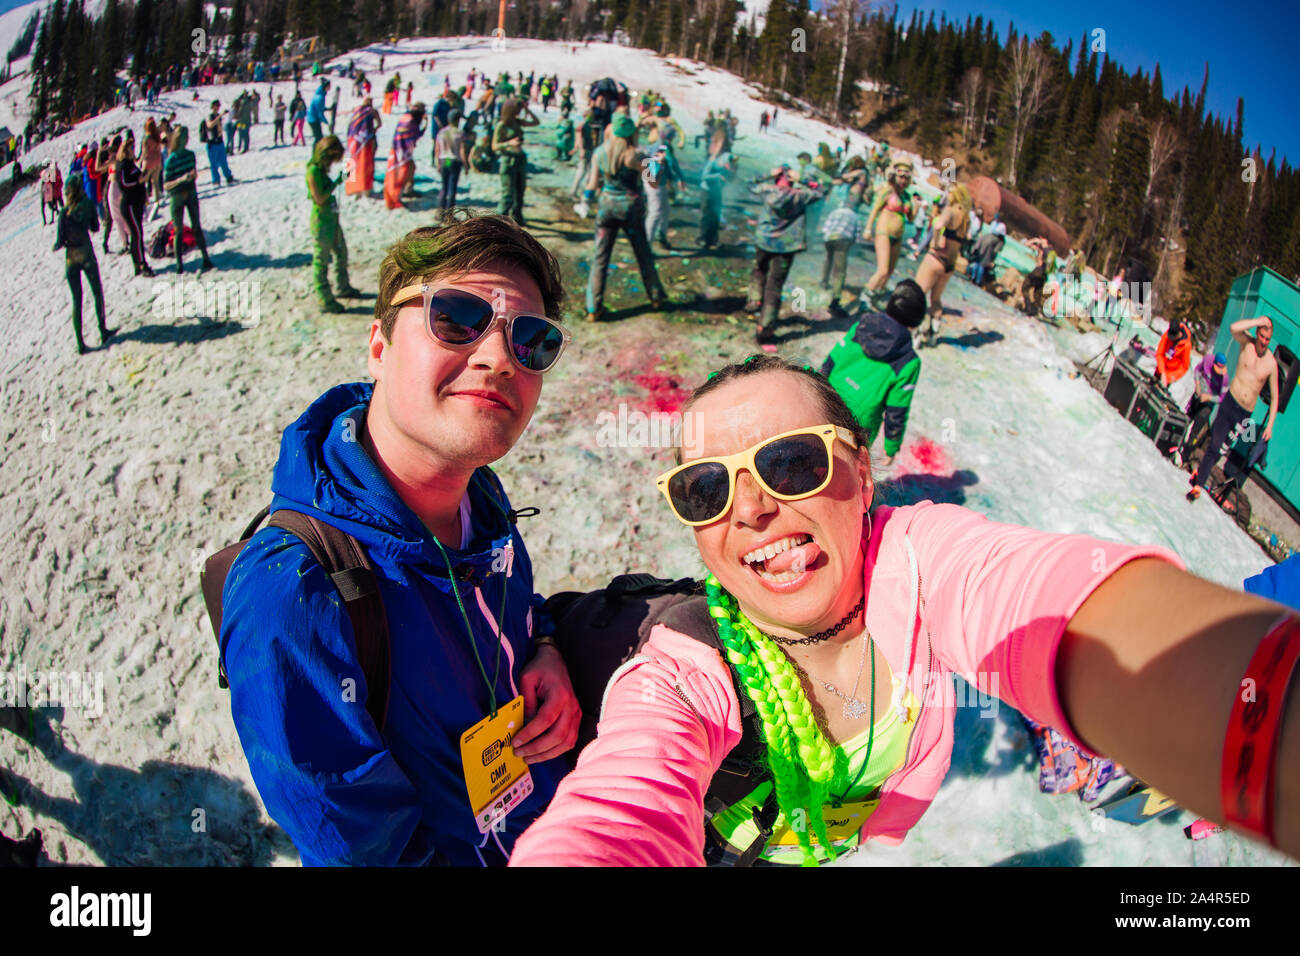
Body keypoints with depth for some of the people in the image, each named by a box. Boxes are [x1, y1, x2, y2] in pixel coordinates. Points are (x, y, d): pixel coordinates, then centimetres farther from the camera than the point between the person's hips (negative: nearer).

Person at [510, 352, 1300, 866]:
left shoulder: (915, 563, -32)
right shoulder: (681, 678, -33)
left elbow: (1063, 612, -55)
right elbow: (611, 821, -52)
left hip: (884, 838, 2)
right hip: (739, 850, -1)